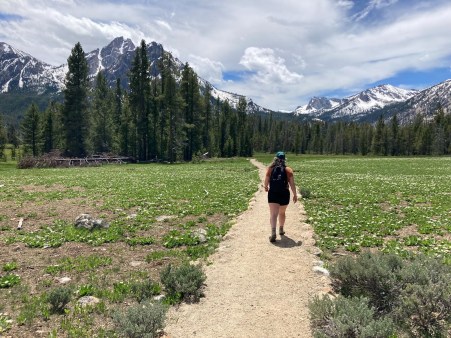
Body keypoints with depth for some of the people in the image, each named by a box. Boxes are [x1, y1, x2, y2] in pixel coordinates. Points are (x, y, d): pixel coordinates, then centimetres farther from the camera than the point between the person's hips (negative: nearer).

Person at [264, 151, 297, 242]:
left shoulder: (270, 169, -1)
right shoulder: (288, 170, -3)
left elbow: (266, 181, 2)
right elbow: (292, 184, -6)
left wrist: (266, 187, 23)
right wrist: (295, 195, 3)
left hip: (272, 194, -1)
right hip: (284, 194, 1)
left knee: (273, 214, -6)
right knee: (282, 213, 21)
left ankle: (273, 232, -22)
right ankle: (281, 230, 37)